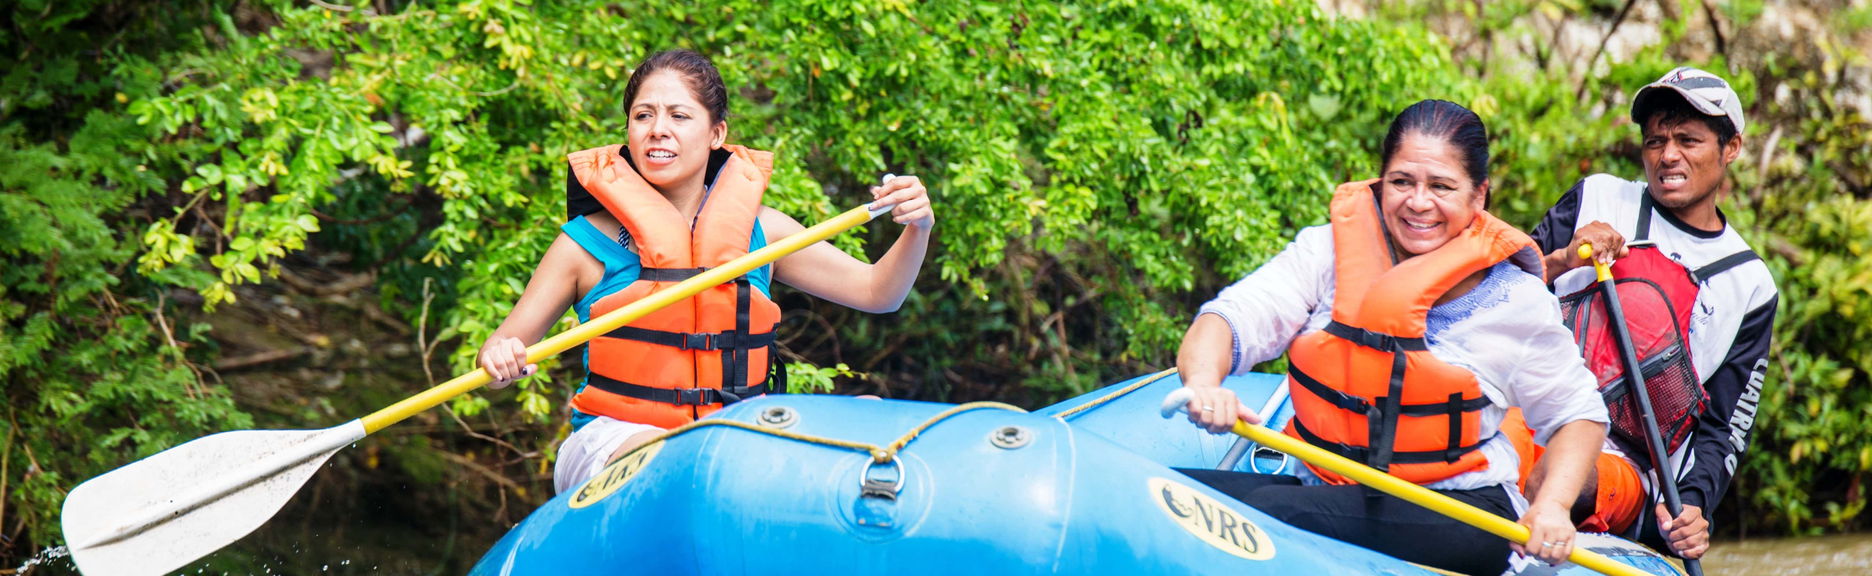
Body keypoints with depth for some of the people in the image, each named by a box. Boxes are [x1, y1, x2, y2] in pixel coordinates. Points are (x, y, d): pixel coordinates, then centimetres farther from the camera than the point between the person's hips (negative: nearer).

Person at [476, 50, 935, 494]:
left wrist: (916, 231, -7)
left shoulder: (759, 230, 9)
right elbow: (504, 347, 2)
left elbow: (875, 291, 12)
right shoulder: (588, 240, 1)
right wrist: (500, 360, -22)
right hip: (614, 441, -4)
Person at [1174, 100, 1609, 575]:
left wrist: (1552, 505, -8)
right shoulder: (1325, 251, 4)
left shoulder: (1516, 299, 1)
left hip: (1461, 516, -3)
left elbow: (1580, 414, 11)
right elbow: (1229, 319, -8)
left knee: (1269, 512, -31)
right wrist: (1203, 383, -32)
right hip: (1324, 493, 3)